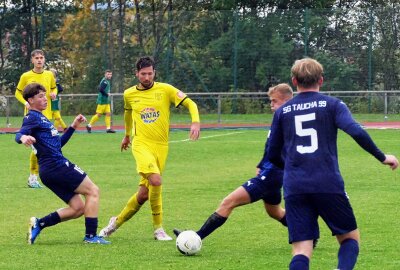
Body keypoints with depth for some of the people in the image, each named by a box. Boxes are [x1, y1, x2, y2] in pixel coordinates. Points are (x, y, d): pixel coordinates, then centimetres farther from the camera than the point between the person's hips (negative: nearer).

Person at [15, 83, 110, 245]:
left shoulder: (41, 118, 25)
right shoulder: (32, 117, -5)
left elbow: (58, 143, 31)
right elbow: (20, 134, -24)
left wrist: (73, 126, 27)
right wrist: (23, 137, -47)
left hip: (48, 171, 10)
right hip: (57, 165, -10)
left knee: (78, 208, 8)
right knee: (93, 191, -5)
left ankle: (39, 224, 4)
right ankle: (91, 236, -8)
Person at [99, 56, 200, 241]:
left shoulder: (165, 90, 0)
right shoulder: (129, 94, 7)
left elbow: (190, 103, 0)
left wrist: (195, 122, -18)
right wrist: (126, 135, 40)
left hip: (161, 147, 1)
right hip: (141, 144, -1)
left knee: (144, 193, 2)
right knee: (156, 180, -26)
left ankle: (117, 222, 25)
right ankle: (158, 229, -13)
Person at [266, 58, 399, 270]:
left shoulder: (282, 111, 13)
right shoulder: (332, 105, 5)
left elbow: (273, 155, 18)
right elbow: (357, 132, -11)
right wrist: (382, 157, 1)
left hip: (294, 189, 2)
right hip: (329, 185, -2)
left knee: (301, 251, 1)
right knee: (350, 237, 15)